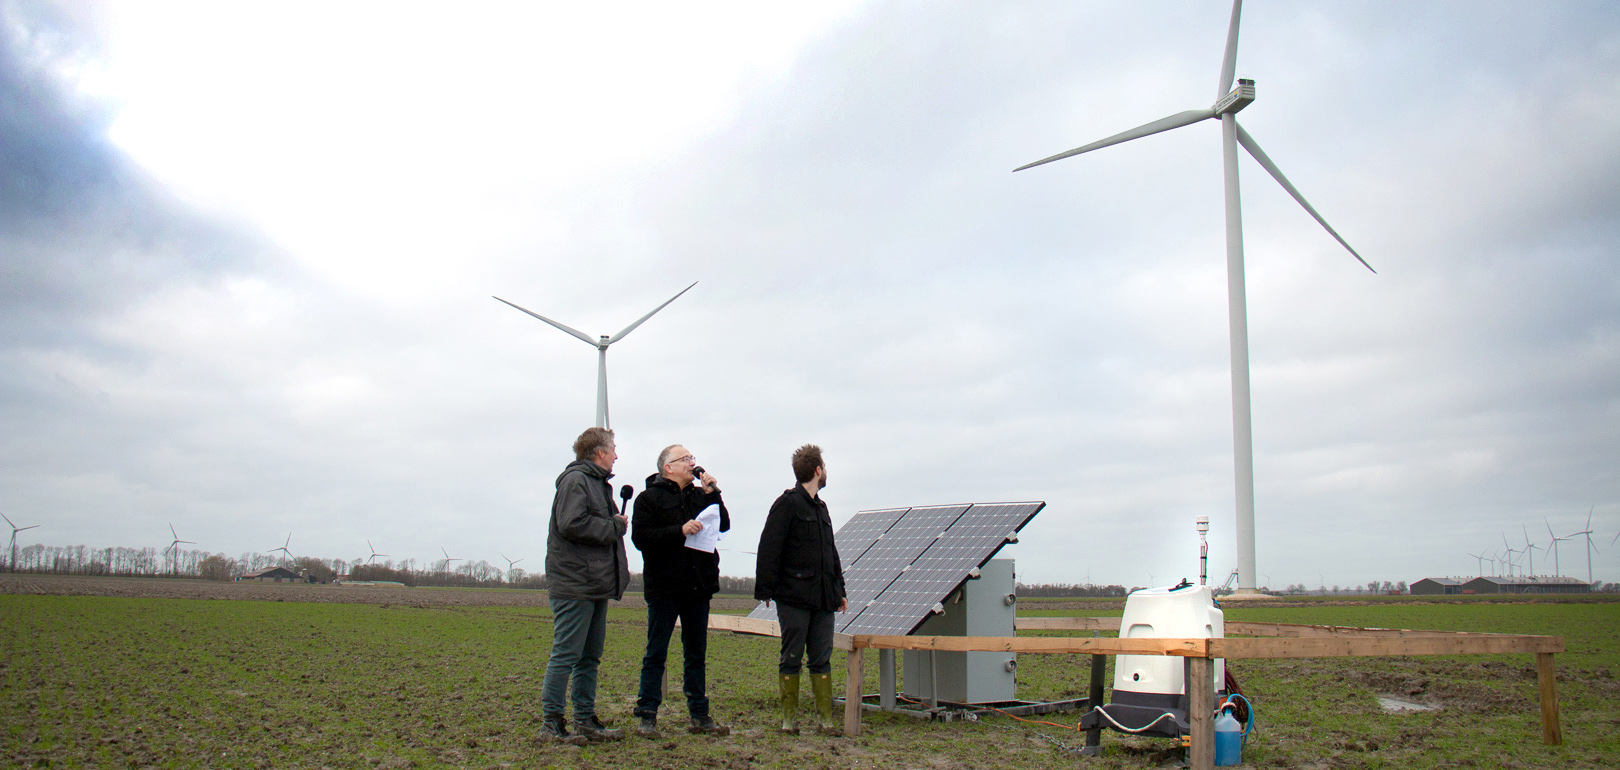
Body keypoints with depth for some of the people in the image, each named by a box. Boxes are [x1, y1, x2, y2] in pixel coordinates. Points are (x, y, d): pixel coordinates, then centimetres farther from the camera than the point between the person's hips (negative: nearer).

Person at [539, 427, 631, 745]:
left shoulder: (598, 482, 21)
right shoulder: (575, 480, -11)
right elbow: (572, 524, -23)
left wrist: (617, 523, 3)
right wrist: (615, 526, -13)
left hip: (596, 586, 10)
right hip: (574, 585, -10)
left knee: (590, 657, 13)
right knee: (565, 655, -6)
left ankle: (585, 721, 20)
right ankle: (551, 724, 0)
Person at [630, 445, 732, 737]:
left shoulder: (700, 495, 14)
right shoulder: (649, 498, -2)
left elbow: (724, 525, 6)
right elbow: (640, 537, -14)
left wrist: (712, 493, -4)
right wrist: (680, 531, -20)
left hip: (698, 587, 5)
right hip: (664, 589, -5)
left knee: (697, 654, 12)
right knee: (656, 654, 1)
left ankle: (699, 715, 19)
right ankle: (647, 716, 7)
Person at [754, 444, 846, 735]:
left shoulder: (820, 506, 18)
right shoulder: (787, 504, -7)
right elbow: (769, 548, -11)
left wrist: (839, 590, 22)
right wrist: (765, 589, -14)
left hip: (823, 598, 7)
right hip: (794, 597, -7)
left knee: (822, 659, 7)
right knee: (791, 659, 1)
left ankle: (826, 719, 11)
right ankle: (789, 718, 10)